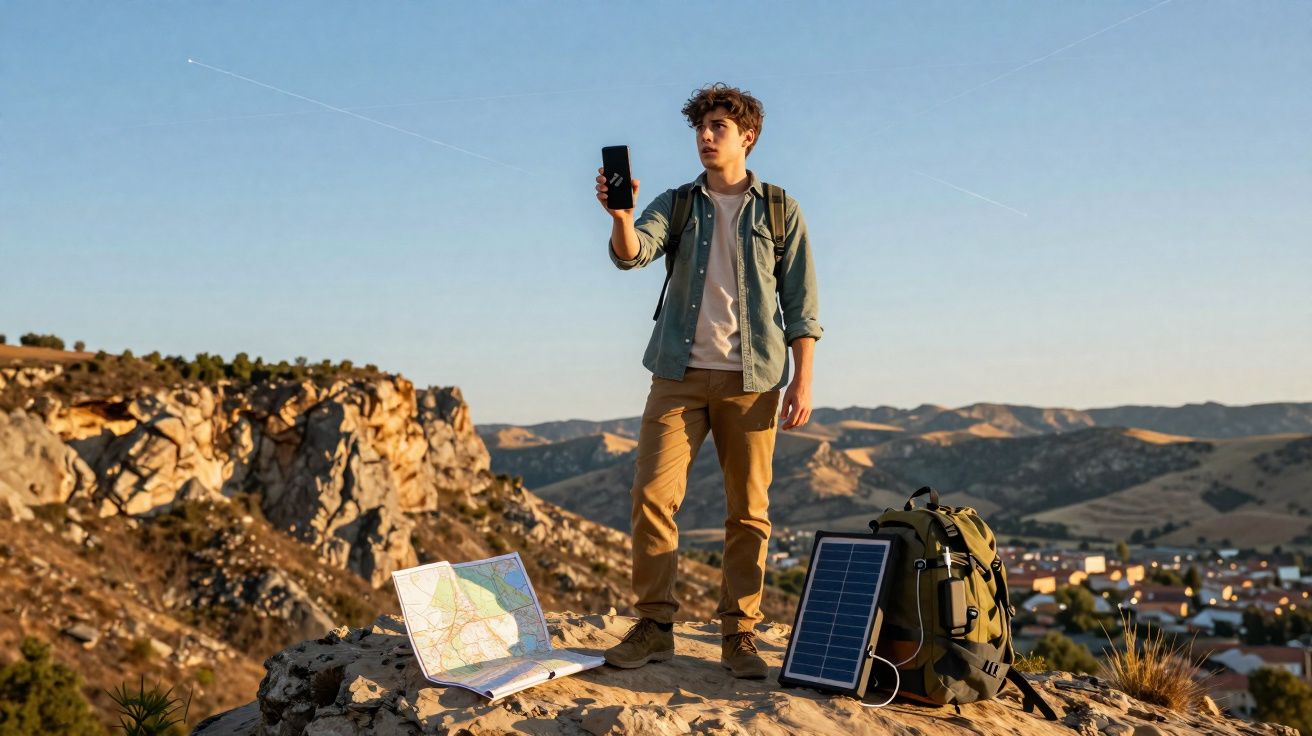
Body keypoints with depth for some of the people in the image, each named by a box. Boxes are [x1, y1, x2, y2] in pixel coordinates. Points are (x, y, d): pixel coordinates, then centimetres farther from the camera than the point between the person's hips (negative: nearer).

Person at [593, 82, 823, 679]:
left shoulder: (781, 212, 8)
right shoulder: (676, 204, 12)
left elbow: (801, 304, 5)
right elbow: (632, 253, -7)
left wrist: (802, 379, -4)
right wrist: (620, 214, -29)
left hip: (751, 377, -1)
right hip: (681, 372, 1)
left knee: (748, 510, 1)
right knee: (653, 494, -8)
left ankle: (739, 635, 10)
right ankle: (654, 626, 2)